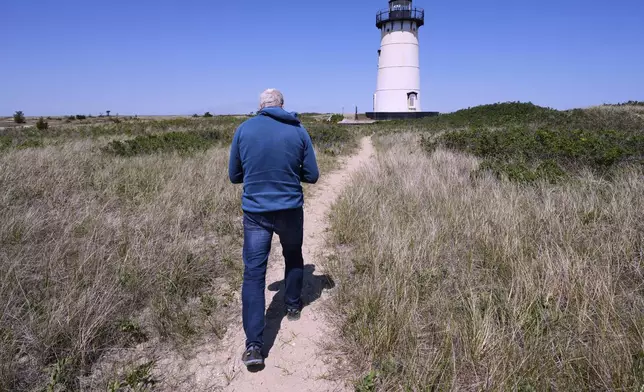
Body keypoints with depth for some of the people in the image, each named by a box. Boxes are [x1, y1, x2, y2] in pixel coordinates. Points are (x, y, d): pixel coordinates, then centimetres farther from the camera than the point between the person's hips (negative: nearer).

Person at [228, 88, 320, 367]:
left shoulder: (243, 129, 0)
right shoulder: (298, 131, -1)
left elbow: (234, 176, 7)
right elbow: (311, 176, 2)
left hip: (255, 212, 0)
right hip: (290, 210, 1)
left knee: (253, 273, 0)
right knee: (293, 257, 27)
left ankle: (253, 345, -6)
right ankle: (293, 306, 42)